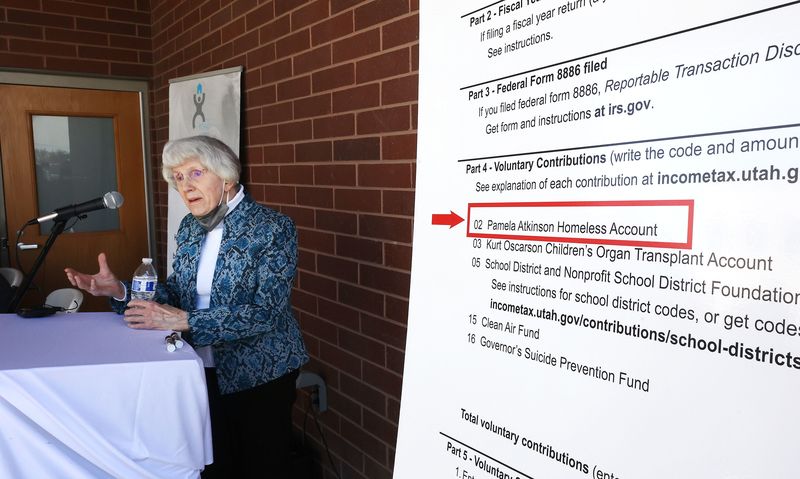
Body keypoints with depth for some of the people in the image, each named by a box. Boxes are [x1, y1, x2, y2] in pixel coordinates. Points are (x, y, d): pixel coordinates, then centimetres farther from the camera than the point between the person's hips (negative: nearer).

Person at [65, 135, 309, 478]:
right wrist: (120, 292, -9)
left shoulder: (273, 229, -17)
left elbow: (265, 312, -24)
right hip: (205, 371, 6)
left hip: (258, 375, -5)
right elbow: (176, 292, 8)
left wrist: (185, 321, -29)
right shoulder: (189, 228, 3)